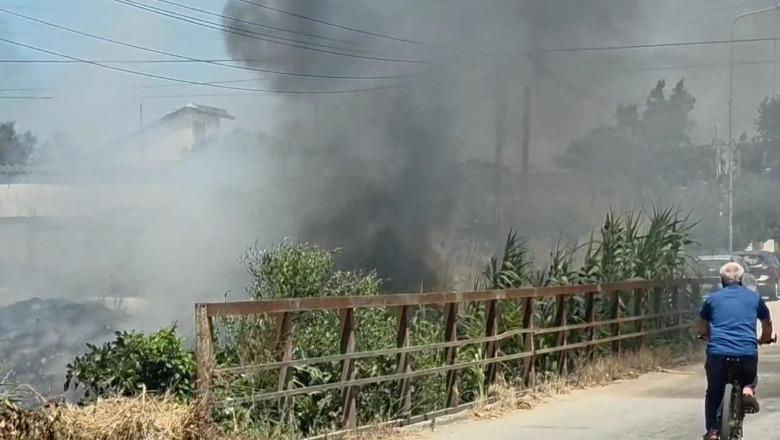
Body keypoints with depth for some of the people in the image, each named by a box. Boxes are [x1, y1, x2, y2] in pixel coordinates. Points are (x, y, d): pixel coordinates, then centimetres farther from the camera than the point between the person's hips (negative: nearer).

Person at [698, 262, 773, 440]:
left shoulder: (713, 298, 14)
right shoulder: (754, 298, 16)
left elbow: (702, 330, 22)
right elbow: (767, 324, 31)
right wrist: (764, 340, 50)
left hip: (717, 353, 0)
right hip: (747, 355, 0)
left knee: (713, 394, 19)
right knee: (748, 379, 30)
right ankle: (748, 390, -3)